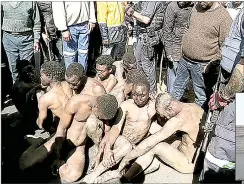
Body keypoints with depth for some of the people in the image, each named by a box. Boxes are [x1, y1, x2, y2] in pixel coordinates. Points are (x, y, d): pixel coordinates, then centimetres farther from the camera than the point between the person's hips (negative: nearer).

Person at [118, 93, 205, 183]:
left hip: (191, 164, -9)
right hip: (201, 157, 9)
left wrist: (126, 158, -17)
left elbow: (150, 142, -25)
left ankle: (124, 179, -5)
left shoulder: (179, 119, -28)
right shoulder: (195, 106, -4)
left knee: (153, 145, -13)